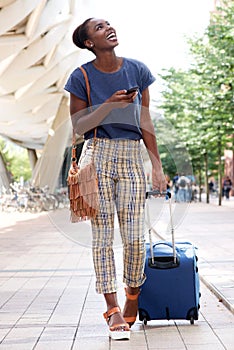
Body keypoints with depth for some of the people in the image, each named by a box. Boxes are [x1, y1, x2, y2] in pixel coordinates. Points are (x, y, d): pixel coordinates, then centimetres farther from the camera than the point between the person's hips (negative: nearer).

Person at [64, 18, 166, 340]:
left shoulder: (137, 70, 6)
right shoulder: (82, 77, 0)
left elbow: (146, 123, 8)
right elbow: (79, 126, -1)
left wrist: (157, 165, 7)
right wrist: (109, 105, -16)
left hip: (131, 156, 2)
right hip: (98, 156, -1)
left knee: (135, 236, -2)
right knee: (103, 235, -2)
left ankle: (133, 299, 19)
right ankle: (113, 309, 5)